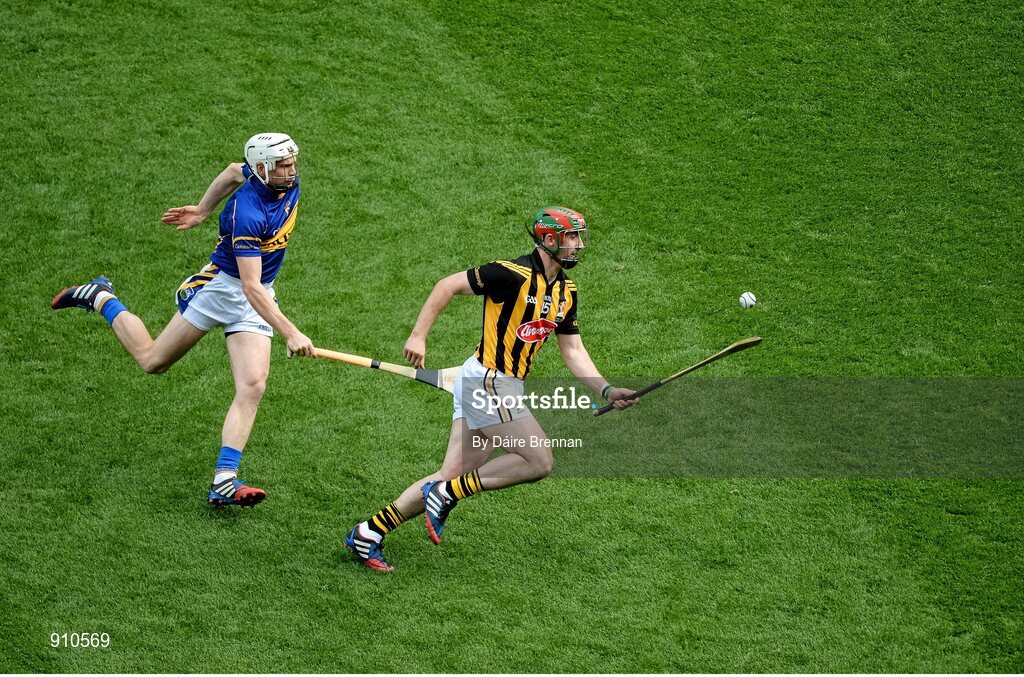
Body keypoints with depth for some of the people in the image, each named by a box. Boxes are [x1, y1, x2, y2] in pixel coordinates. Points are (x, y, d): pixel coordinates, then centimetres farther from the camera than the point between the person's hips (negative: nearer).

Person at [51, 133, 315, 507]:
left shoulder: (288, 181, -8)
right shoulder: (248, 213, -32)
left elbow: (234, 171, 14)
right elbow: (250, 287, -36)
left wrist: (203, 210, 21)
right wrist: (290, 333, -41)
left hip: (258, 299, 6)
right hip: (220, 287, -6)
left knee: (252, 387, -12)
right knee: (152, 360, 10)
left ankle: (224, 482, -17)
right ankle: (100, 298, 34)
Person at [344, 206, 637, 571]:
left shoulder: (566, 291, 11)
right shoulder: (514, 274, -15)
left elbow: (573, 352, 15)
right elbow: (448, 285, -10)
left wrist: (607, 390, 3)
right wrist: (418, 336, -14)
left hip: (506, 387, 9)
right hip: (486, 380, -9)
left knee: (454, 477, 5)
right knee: (539, 461, -12)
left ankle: (369, 532, 10)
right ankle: (446, 494, -4)